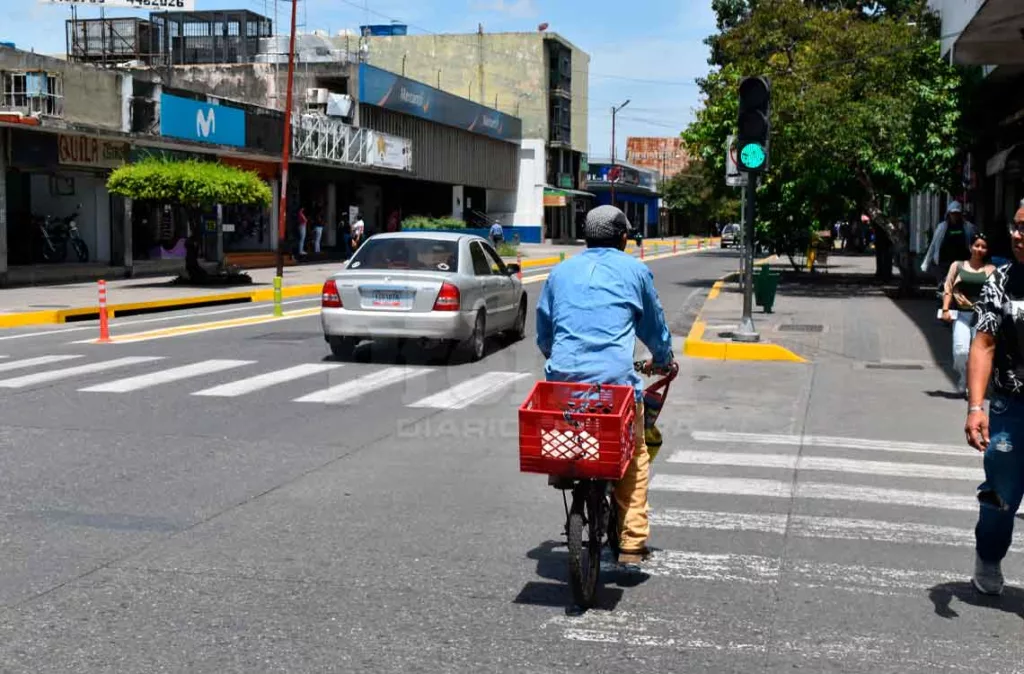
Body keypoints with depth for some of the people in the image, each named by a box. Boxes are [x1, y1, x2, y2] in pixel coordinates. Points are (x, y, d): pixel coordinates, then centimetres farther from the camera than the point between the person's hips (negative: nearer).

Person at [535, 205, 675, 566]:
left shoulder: (561, 271, 17)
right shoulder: (634, 270, 9)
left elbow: (543, 330, 24)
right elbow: (654, 324, 19)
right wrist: (662, 358, 38)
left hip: (563, 375, 3)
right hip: (615, 376, -2)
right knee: (634, 454, 9)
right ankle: (631, 542, 6)